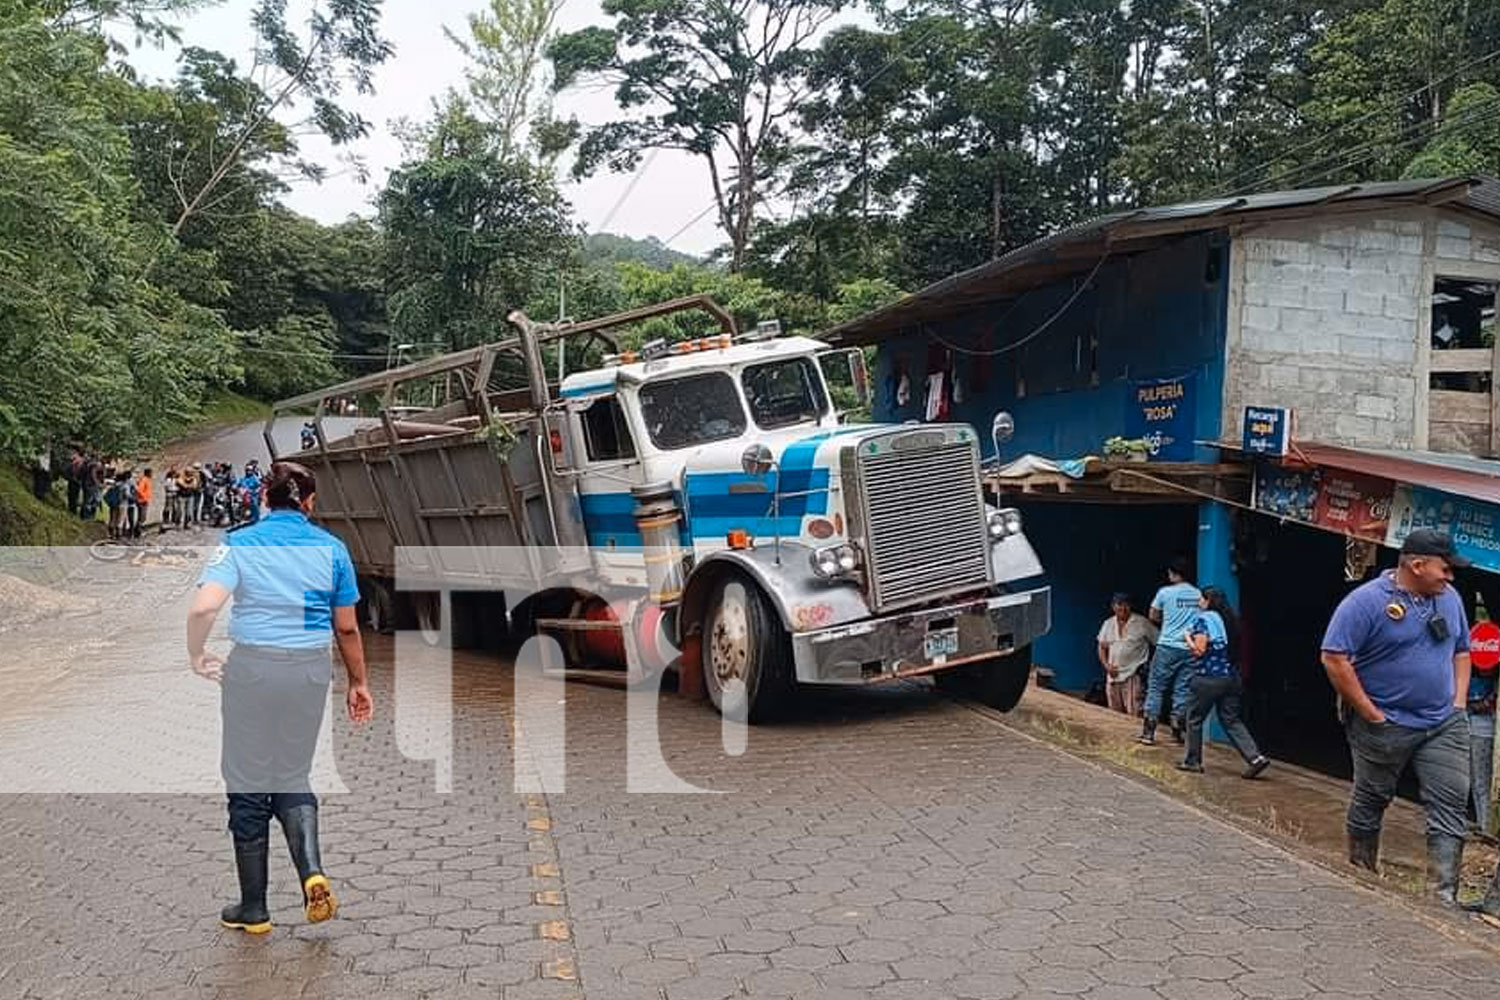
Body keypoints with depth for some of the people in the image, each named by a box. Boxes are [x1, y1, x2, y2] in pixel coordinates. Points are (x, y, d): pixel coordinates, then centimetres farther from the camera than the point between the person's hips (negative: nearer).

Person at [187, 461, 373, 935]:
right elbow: (346, 628, 5)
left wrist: (197, 656, -1)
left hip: (252, 668, -2)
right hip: (310, 669, 2)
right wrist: (358, 683, 16)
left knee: (248, 783, 10)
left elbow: (203, 608, -18)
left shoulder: (240, 542, -3)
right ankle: (312, 872, -3)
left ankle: (253, 909, 19)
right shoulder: (331, 548, 2)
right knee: (293, 776, 19)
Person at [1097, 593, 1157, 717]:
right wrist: (1106, 665, 0)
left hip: (1133, 675, -5)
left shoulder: (1141, 622, -3)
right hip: (1113, 676, 5)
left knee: (1134, 715, -12)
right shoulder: (1108, 624, 12)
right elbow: (1102, 648, 17)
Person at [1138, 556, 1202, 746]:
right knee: (1182, 691, 9)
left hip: (1168, 646, -3)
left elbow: (1153, 617, 8)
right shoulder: (1199, 595, 4)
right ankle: (1177, 732, 11)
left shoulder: (1165, 592, -4)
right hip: (1190, 648, 3)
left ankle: (1148, 732, -2)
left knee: (1156, 689, 2)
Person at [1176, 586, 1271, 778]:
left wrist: (1188, 637, 1)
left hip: (1207, 678, -7)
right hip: (1230, 676, 7)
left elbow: (1199, 650, -14)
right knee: (1231, 721, 10)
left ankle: (1192, 761, 13)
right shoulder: (1228, 619, 13)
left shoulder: (1203, 619, -10)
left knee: (1194, 719, 7)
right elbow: (1233, 648, 17)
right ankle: (1255, 757, -3)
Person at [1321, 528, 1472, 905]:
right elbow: (1334, 659, -18)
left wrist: (1458, 702, 6)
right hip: (1384, 727, -5)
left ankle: (1446, 894, -2)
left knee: (1451, 804, -4)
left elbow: (1461, 651, 19)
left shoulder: (1449, 598, 7)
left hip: (1444, 725, 5)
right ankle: (1361, 876, 28)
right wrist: (1371, 714, -16)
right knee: (1370, 802, 10)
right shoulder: (1367, 601, -15)